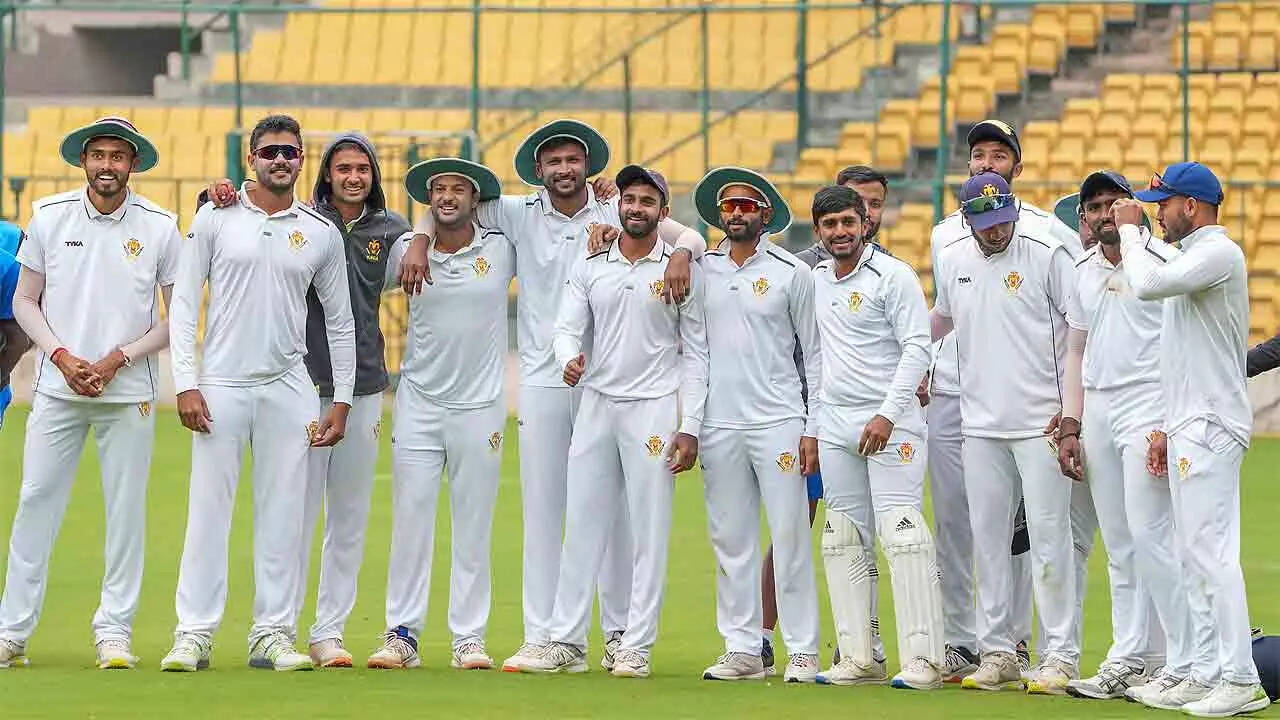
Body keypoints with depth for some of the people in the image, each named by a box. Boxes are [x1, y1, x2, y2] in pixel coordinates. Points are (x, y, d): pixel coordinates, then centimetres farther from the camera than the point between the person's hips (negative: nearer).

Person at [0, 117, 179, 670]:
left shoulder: (159, 227, 1)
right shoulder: (49, 217, 4)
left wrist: (116, 360, -9)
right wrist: (62, 357, -9)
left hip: (129, 392, 0)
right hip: (57, 389, 1)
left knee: (126, 509, 0)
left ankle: (114, 630, 9)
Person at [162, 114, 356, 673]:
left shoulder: (321, 233, 8)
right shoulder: (216, 218, 3)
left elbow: (339, 321, 13)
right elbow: (184, 302, 1)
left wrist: (342, 400, 7)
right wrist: (186, 384, -7)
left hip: (288, 389, 2)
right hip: (221, 386, -2)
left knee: (283, 514, 1)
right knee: (208, 508, -4)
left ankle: (272, 634, 7)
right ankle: (194, 634, -1)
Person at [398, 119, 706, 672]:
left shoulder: (616, 213, 2)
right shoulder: (520, 214, 5)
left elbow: (693, 236, 0)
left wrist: (681, 254, -22)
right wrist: (419, 241, -4)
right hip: (541, 380, 1)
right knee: (541, 509, 1)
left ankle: (618, 634, 8)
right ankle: (540, 638, 2)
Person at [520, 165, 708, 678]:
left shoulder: (681, 269, 0)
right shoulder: (589, 267, 9)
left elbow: (696, 353, 0)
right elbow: (567, 327, 5)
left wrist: (690, 427, -6)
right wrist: (569, 358, -20)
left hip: (654, 406, -3)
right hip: (596, 404, 3)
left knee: (649, 533, -3)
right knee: (582, 525, 4)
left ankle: (636, 648, 1)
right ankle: (567, 642, 7)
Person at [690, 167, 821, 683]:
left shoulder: (791, 273, 3)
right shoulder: (700, 269, 9)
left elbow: (816, 354, 4)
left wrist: (813, 428, -2)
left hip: (778, 422, -3)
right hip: (719, 424, 3)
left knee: (790, 535, -5)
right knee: (730, 540, 3)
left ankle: (803, 650, -2)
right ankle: (743, 648, 8)